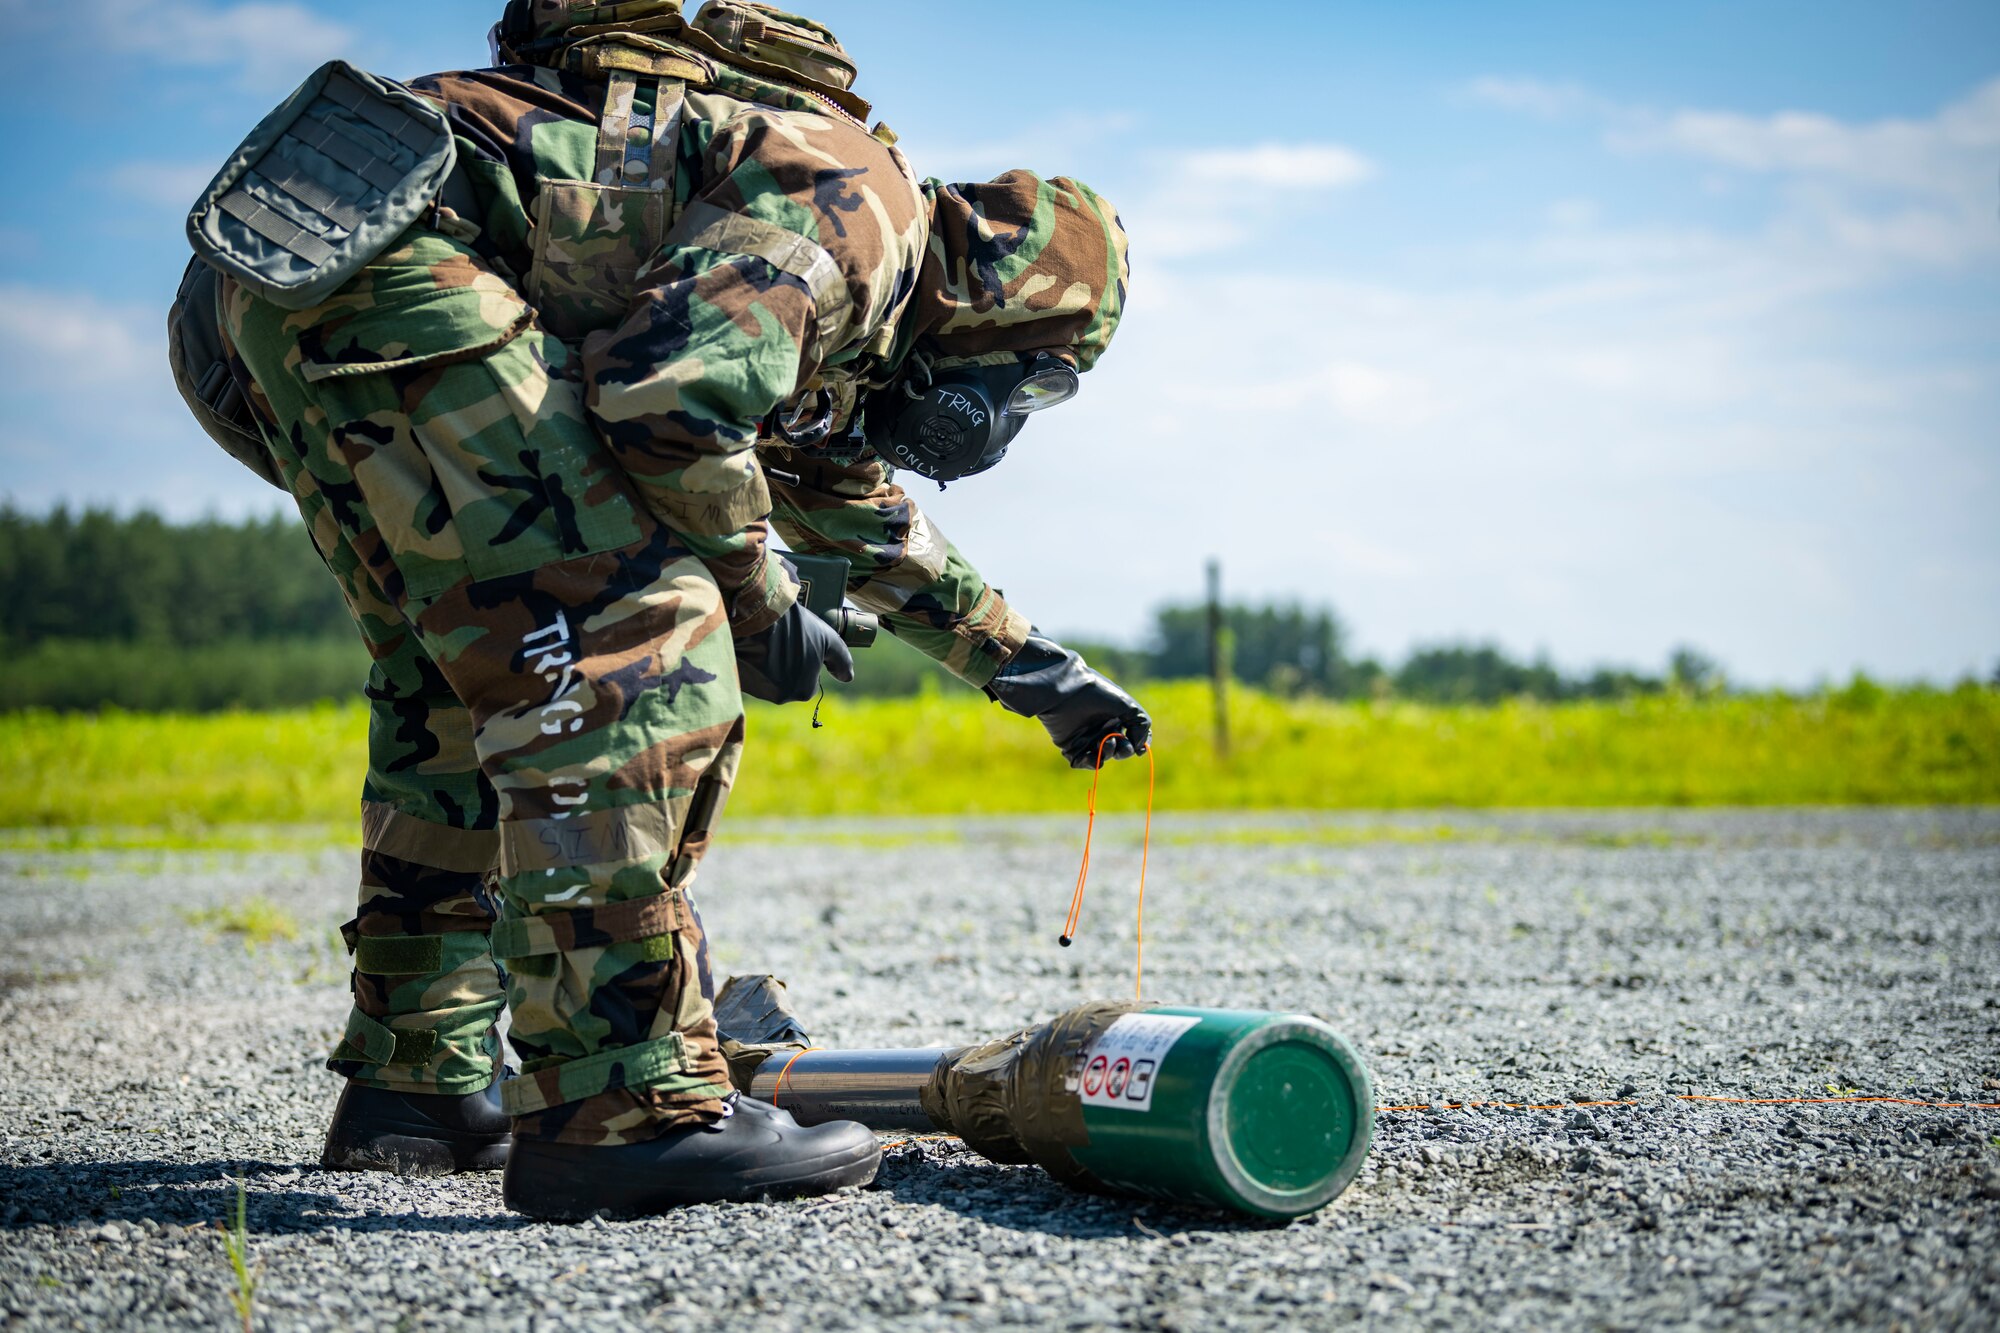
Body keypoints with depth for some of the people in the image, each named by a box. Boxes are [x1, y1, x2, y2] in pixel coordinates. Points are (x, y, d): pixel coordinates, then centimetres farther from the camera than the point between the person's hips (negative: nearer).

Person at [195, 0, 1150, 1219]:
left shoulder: (842, 308, 28)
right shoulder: (856, 188, -4)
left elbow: (858, 505, 45)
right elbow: (669, 397, -20)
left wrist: (1029, 668, 49)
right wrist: (757, 599, -4)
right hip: (386, 253, -11)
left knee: (464, 685, 19)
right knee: (631, 657, -15)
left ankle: (419, 1082, 24)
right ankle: (625, 1109, -17)